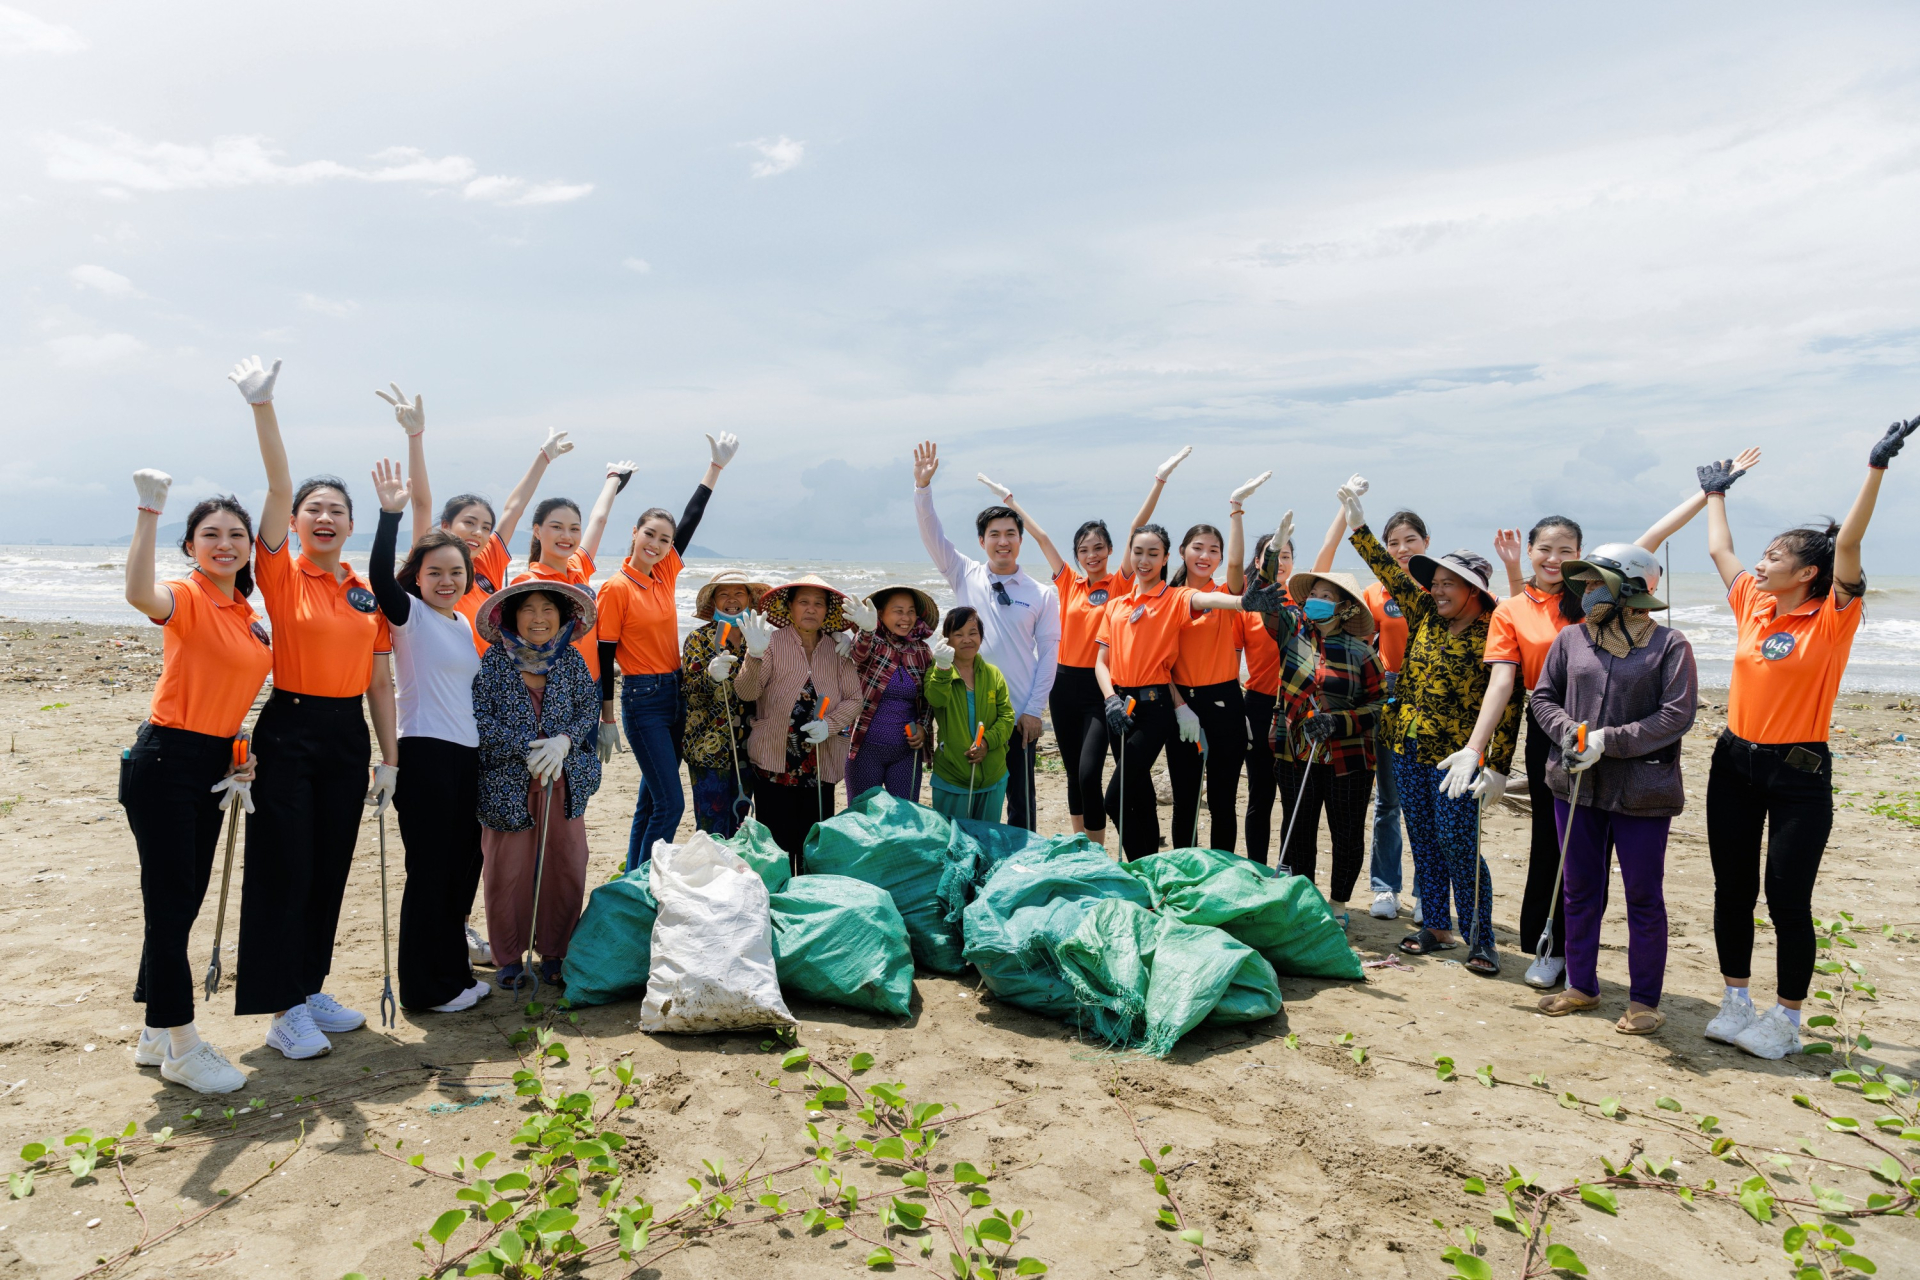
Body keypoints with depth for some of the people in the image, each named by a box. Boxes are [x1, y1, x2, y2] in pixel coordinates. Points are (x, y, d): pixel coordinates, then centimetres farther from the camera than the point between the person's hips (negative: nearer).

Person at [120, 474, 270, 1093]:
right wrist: (149, 511, -38)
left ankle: (155, 1034, 29)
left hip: (211, 765, 8)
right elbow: (139, 593, -37)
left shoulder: (247, 614, 12)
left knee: (181, 903, 15)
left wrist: (238, 757, 11)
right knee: (171, 905, -1)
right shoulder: (186, 597, -11)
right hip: (164, 762, -8)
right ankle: (181, 1047, 9)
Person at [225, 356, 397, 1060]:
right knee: (283, 871, 0)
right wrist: (262, 406, -28)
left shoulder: (368, 592, 8)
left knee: (329, 871, 12)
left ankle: (310, 990, 27)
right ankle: (282, 1010, 11)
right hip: (289, 730, -4)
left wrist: (389, 757, 9)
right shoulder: (281, 574, -3)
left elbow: (379, 680, 10)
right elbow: (278, 485, -17)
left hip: (348, 735, 5)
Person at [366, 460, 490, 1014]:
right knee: (430, 869, -1)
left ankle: (454, 972, 26)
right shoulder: (410, 615, -5)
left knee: (463, 867, 13)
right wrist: (391, 515, -34)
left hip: (468, 756, 7)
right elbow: (380, 575, -25)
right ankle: (426, 986, 11)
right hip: (425, 754, -7)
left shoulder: (463, 622, 14)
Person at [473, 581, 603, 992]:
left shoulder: (571, 660, 6)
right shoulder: (494, 661, -2)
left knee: (566, 868, 4)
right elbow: (479, 718, -8)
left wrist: (563, 742, -15)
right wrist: (526, 750, -16)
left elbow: (590, 707, 2)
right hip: (508, 782, -2)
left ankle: (554, 952, 19)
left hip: (564, 779, 3)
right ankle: (509, 957, 18)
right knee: (507, 871, 2)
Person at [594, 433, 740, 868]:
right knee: (670, 803, -8)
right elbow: (604, 656, -9)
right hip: (642, 698, -7)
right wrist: (607, 719, -10)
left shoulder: (666, 574, 6)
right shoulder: (616, 589, -11)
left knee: (652, 800, 14)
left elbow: (690, 520, 9)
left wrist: (716, 466, 7)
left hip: (674, 693, 7)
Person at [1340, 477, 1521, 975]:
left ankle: (1481, 943, 5)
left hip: (1457, 756, -6)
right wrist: (1355, 519, 3)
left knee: (1458, 846, -6)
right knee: (1424, 844, 12)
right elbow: (1388, 570, 7)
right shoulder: (1425, 615, 6)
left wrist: (1498, 767, -11)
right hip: (1409, 751, 6)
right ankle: (1435, 928, 23)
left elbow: (1510, 705, -8)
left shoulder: (1493, 635, -9)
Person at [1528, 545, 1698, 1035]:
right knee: (1580, 891, 14)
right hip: (1576, 784, 4)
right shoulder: (1571, 638, 5)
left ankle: (1644, 1000, 21)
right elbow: (1542, 696, 9)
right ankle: (1581, 985, 29)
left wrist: (1608, 741, -18)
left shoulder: (1669, 645, -6)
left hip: (1641, 791, -4)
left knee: (1644, 897, 7)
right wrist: (1568, 731, -10)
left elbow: (1677, 716, -11)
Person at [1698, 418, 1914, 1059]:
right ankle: (1736, 1004, 25)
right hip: (1735, 764, 5)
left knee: (1787, 900, 2)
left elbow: (1848, 543, -21)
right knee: (1732, 890, 11)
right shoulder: (1753, 606, 5)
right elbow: (1719, 549, 19)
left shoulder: (1832, 620, -8)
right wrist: (1715, 493, 31)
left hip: (1798, 773, -5)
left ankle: (1786, 1020, 17)